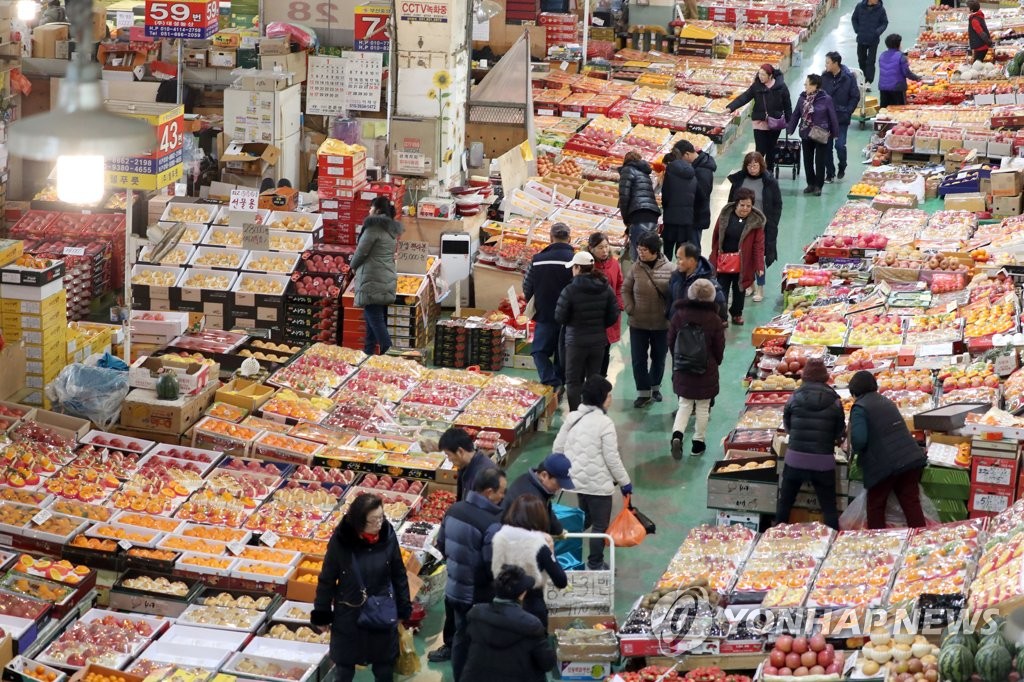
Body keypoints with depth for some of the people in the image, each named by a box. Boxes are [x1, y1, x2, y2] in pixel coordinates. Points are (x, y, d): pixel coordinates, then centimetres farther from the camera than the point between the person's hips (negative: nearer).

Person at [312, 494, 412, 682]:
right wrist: (321, 615, -2)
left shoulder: (388, 536, -13)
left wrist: (403, 609, 5)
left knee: (385, 667, 15)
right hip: (348, 614, -1)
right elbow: (327, 579, -8)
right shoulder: (341, 540, -19)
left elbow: (399, 575, 0)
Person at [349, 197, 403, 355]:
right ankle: (368, 351, 20)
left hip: (373, 280, -9)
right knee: (373, 318, 15)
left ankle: (389, 352, -17)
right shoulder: (392, 229, 14)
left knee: (375, 319, -9)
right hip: (388, 278, 9)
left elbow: (362, 251, -12)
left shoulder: (374, 227, -12)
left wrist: (353, 265, 7)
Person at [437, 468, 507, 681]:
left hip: (454, 589, 8)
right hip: (479, 597, -8)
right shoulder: (491, 524, -28)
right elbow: (494, 566, -25)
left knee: (460, 637, 23)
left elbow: (441, 545, 9)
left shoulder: (455, 510, -3)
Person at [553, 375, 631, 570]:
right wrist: (625, 482, -4)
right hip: (598, 484, -7)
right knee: (600, 525, 7)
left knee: (585, 519, 25)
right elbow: (612, 458, -16)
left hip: (577, 479, 7)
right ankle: (595, 566, 14)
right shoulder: (604, 422, -18)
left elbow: (558, 446, 9)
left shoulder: (572, 417, 2)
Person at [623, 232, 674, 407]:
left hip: (662, 324, -1)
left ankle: (655, 387, 37)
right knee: (638, 358, 4)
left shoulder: (669, 269, -13)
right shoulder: (636, 268, -7)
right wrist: (630, 308, -5)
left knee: (659, 357, 16)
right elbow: (626, 290, 5)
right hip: (638, 323, 1)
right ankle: (643, 392, 16)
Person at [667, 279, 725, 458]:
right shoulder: (713, 319, -13)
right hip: (706, 370, -2)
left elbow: (671, 342, 2)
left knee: (685, 404, 13)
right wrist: (715, 363, 16)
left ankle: (677, 435, -10)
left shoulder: (679, 315, -8)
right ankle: (698, 443, 19)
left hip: (682, 369, 2)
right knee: (703, 407, 11)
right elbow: (719, 348, -5)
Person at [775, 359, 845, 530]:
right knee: (829, 507, 8)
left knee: (784, 503, 15)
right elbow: (840, 433, 4)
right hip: (823, 462, 0)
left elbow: (787, 425, 8)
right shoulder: (834, 401, -4)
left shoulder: (795, 398, -4)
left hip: (795, 459, 1)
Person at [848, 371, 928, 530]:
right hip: (910, 458, 6)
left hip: (884, 464, -6)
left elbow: (859, 439, -19)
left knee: (875, 506, 10)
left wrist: (854, 450, 2)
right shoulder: (886, 402, 18)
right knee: (912, 504, 5)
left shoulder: (860, 408, -7)